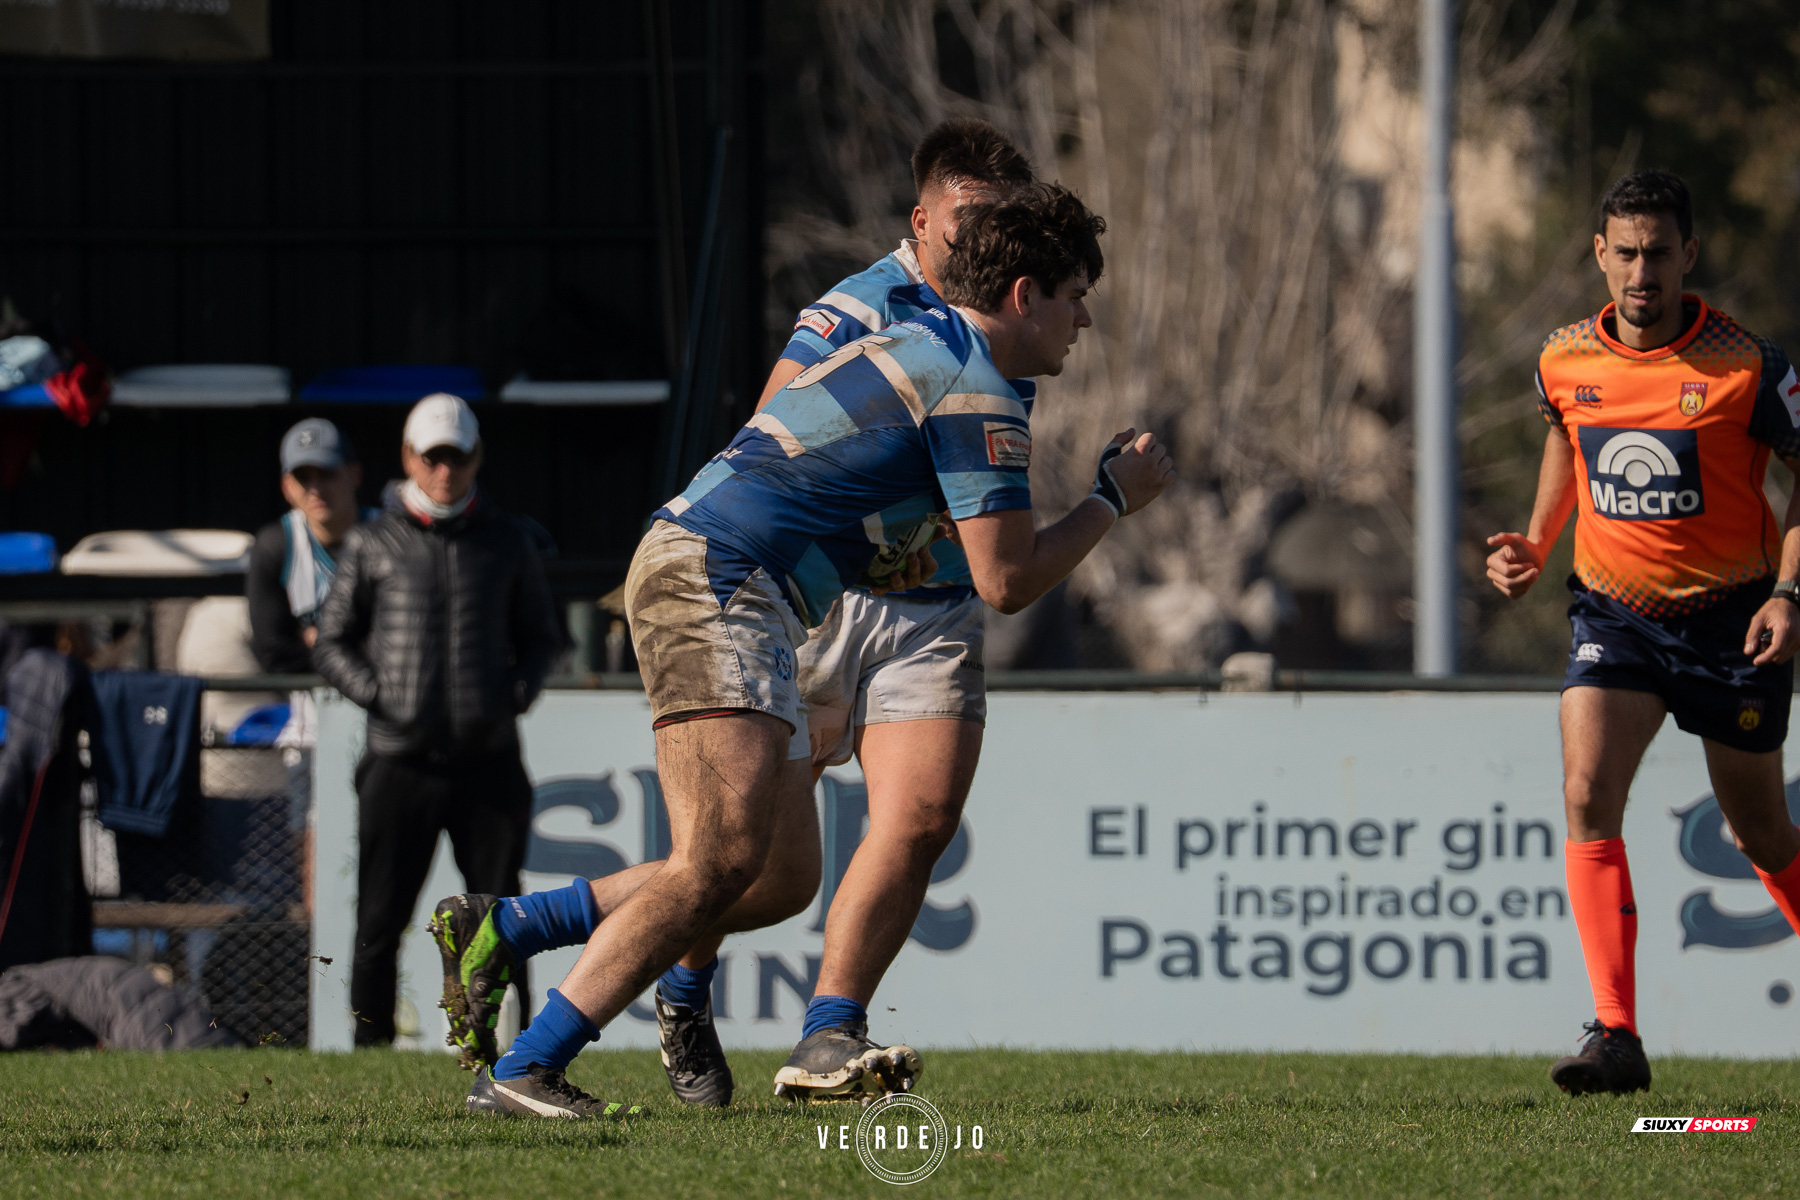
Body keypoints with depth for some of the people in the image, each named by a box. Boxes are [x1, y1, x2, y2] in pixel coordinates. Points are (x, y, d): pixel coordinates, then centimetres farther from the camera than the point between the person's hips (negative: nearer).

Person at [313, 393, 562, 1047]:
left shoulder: (507, 542, 11)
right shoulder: (373, 544, 6)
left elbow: (540, 636, 20)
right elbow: (332, 643, 10)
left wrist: (516, 694, 0)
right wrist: (379, 694, -7)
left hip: (487, 760, 1)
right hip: (400, 765, -1)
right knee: (379, 925, -1)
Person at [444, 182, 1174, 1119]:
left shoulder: (913, 346, 22)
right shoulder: (977, 391, -8)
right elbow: (1005, 581, -10)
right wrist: (1114, 499, 2)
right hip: (716, 583, -10)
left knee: (782, 881, 6)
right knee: (722, 862, -21)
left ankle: (501, 928, 10)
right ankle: (524, 1070, -26)